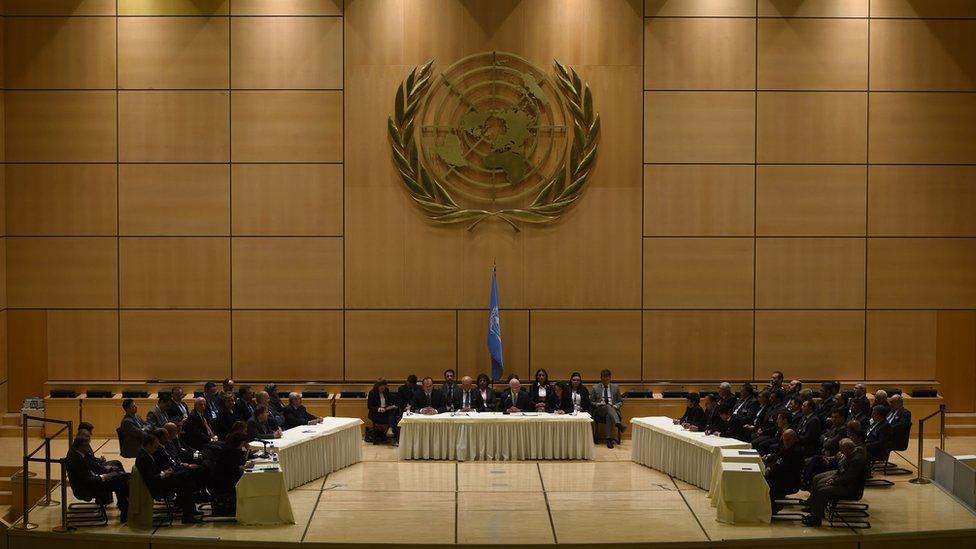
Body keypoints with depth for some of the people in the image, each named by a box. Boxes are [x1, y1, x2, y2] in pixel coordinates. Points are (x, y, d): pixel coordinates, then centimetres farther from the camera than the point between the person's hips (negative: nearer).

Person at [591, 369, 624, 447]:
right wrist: (599, 404, -9)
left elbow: (620, 401, 17)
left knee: (609, 416, -39)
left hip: (613, 410, 1)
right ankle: (619, 425, -62)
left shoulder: (615, 387, 16)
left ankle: (609, 439, -48)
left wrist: (615, 406, -6)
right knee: (608, 407, -39)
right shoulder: (595, 388, 13)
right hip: (599, 411, -1)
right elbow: (591, 402, 11)